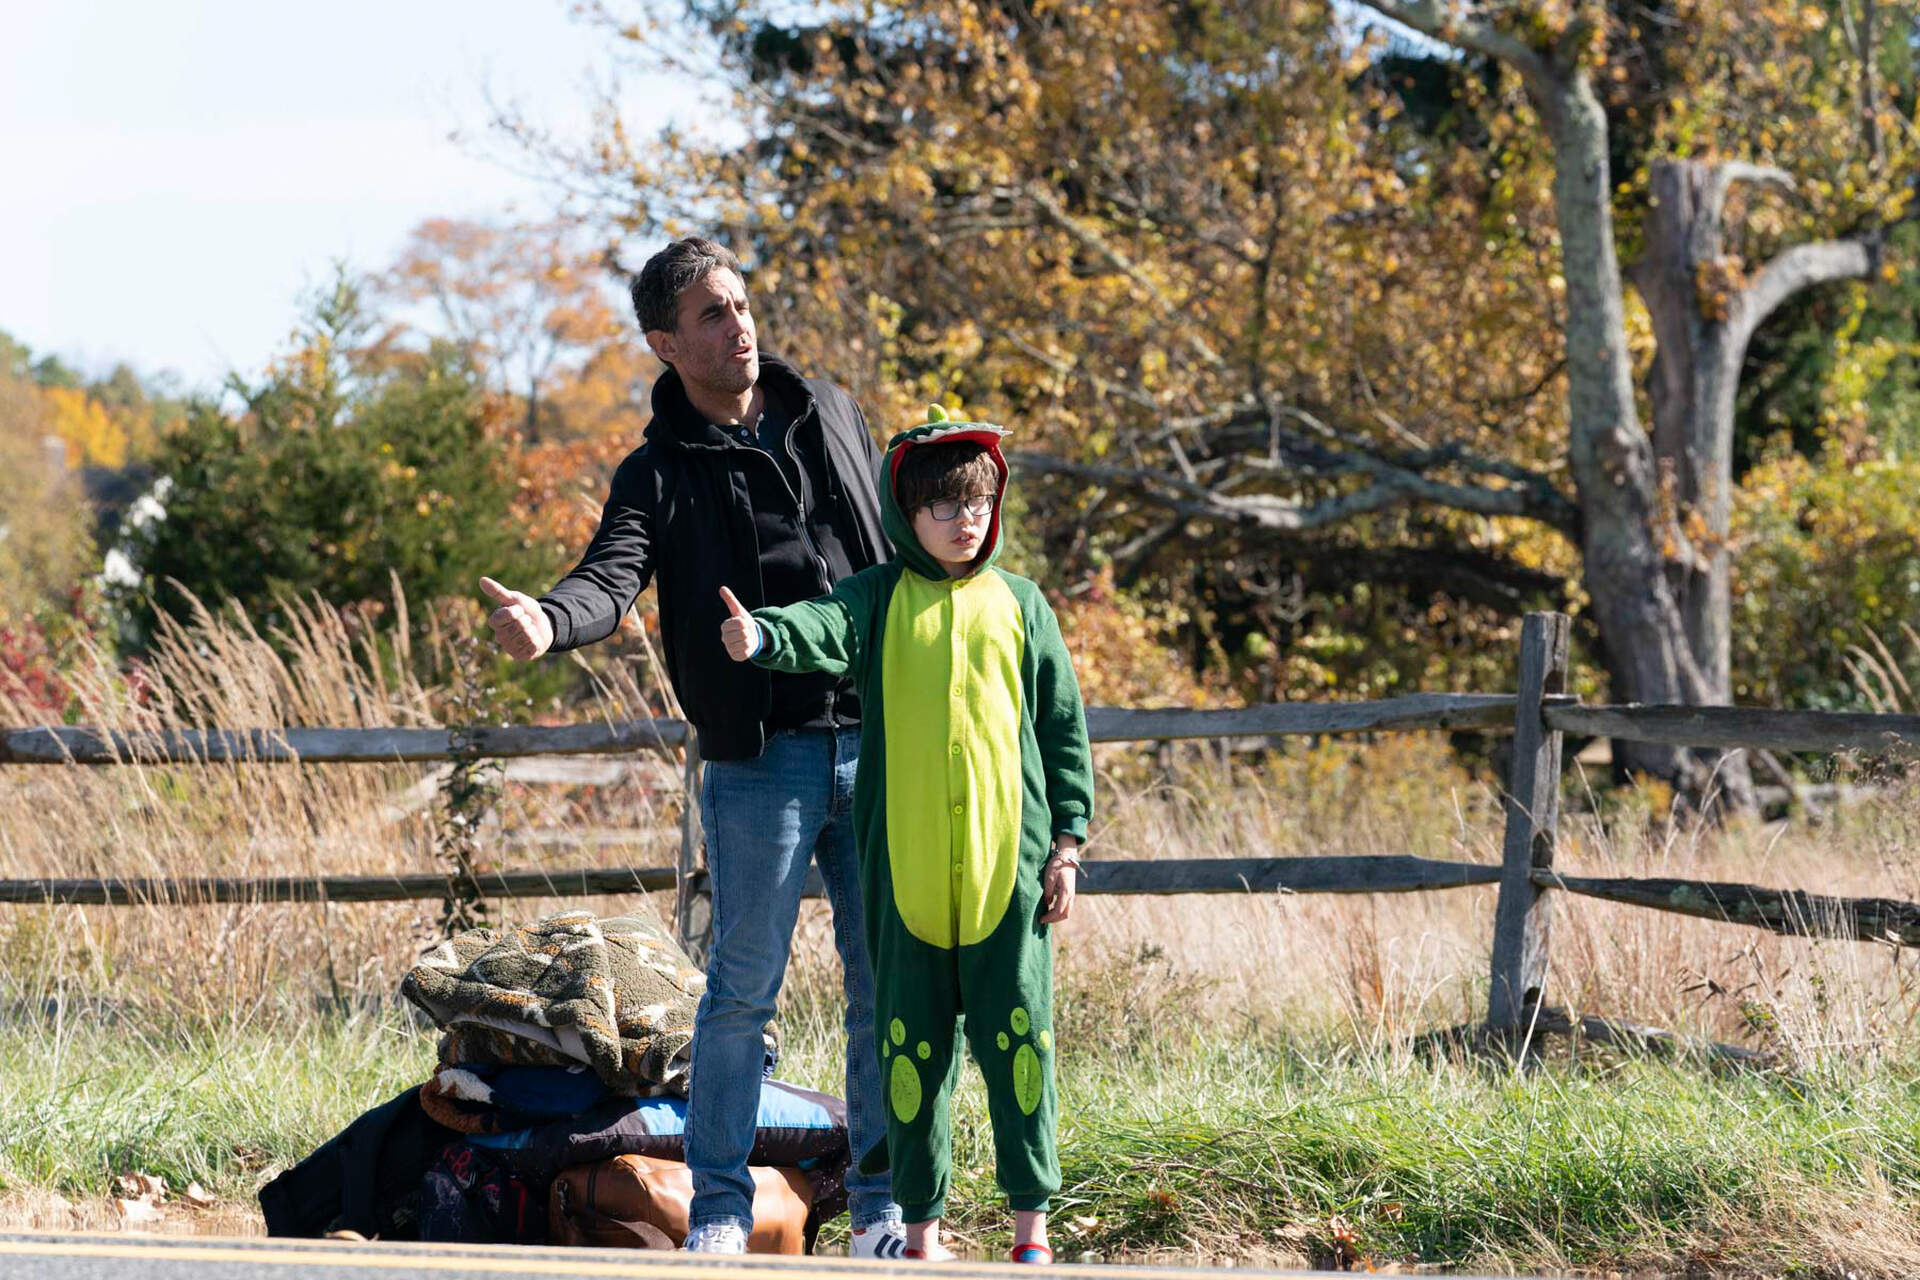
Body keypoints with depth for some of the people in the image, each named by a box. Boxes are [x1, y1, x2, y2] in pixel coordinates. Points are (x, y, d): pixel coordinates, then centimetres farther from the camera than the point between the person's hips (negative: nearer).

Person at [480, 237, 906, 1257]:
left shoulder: (830, 415, 12)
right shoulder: (661, 472, 0)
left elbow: (898, 550, 21)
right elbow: (612, 578, -17)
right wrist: (546, 622, -41)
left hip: (877, 743, 3)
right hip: (760, 760, -3)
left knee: (887, 981, 6)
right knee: (743, 987, -2)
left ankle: (885, 1200, 17)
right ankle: (719, 1203, 10)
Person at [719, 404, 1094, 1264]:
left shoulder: (1017, 604, 8)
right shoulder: (879, 600, 4)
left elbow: (1063, 727, 11)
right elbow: (820, 630, -17)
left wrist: (1067, 842, 6)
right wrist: (760, 635, -41)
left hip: (1008, 860, 0)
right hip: (906, 865, 0)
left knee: (1017, 1033, 1)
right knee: (913, 1040, 5)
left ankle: (1031, 1219, 8)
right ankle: (921, 1223, 13)